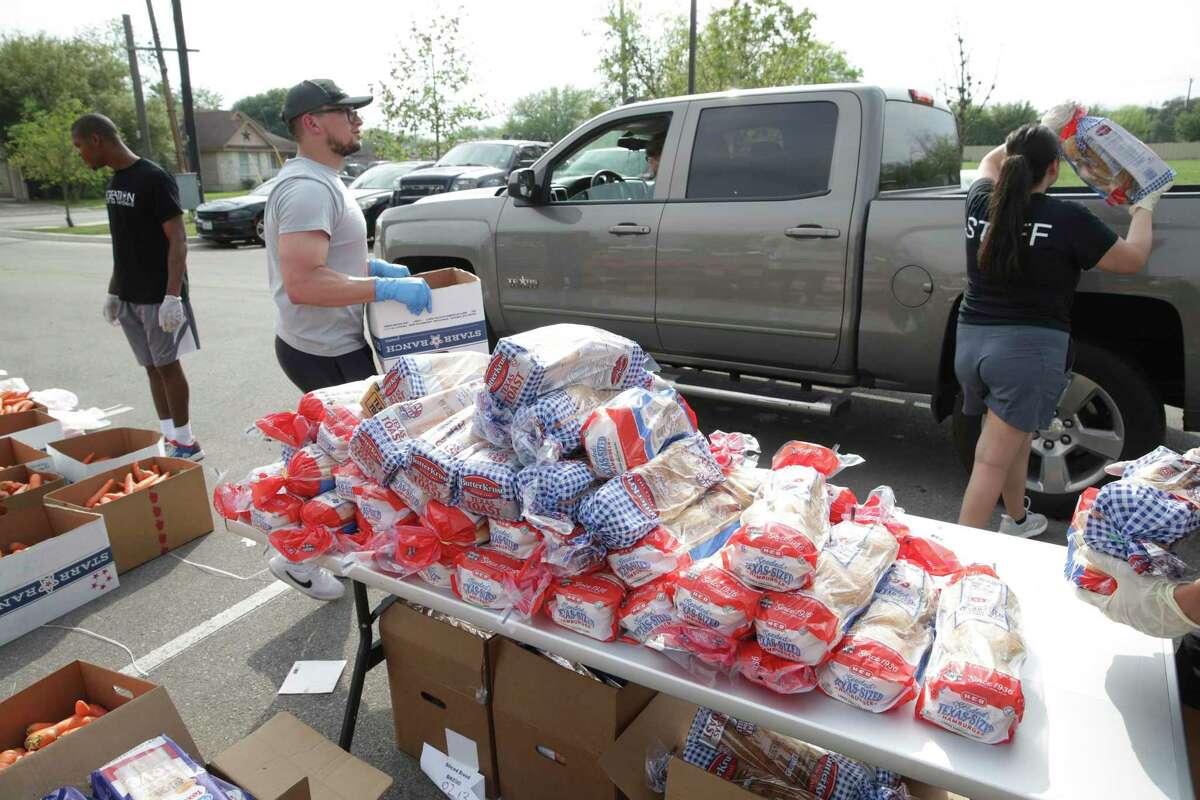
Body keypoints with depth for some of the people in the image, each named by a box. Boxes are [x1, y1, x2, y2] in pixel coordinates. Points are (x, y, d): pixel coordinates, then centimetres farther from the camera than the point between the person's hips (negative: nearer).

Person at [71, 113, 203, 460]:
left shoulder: (154, 180, -13)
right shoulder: (114, 182, 12)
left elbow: (177, 240, -17)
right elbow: (124, 243, 18)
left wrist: (173, 295, -24)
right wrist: (113, 291, 18)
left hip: (158, 296, -8)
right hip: (129, 297, 8)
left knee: (167, 365, -2)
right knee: (152, 367, 9)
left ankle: (185, 442, 7)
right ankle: (168, 438, 16)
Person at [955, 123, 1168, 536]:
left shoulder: (980, 201, 3)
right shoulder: (1067, 218, -10)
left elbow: (990, 161, 28)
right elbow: (1132, 259, 5)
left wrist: (1030, 137, 34)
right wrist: (1144, 208, 19)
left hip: (970, 340, 6)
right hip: (1027, 348, -6)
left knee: (1017, 434, 26)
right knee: (994, 459, -5)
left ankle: (1017, 519, 42)